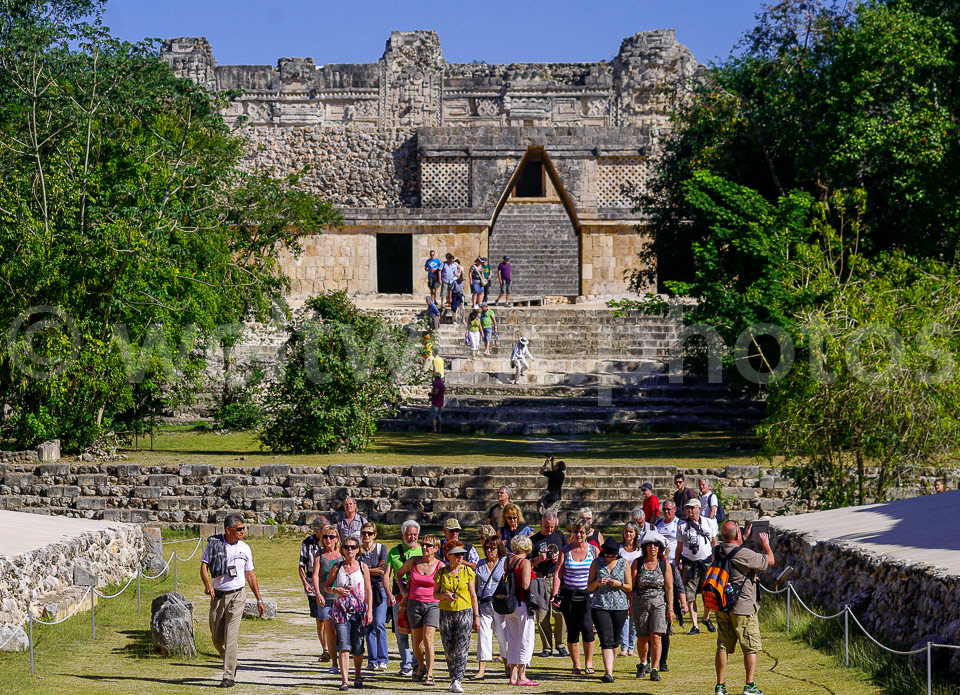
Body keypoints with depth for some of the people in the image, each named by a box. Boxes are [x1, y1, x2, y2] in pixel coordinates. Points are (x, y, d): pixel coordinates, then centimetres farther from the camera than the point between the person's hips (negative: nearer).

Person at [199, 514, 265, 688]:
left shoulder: (245, 548, 6)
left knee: (231, 637, -11)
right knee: (217, 639, 7)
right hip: (217, 596, 1)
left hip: (237, 596, -1)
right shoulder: (213, 544, 0)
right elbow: (204, 566, -6)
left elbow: (250, 575, 13)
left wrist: (259, 599, 12)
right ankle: (231, 665, 32)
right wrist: (208, 585, -25)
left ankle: (229, 676, -11)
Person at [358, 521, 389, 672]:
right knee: (368, 626, 2)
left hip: (379, 590, -2)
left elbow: (383, 571, -8)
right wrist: (375, 570, -9)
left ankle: (382, 660, -9)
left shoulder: (381, 548, 2)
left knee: (379, 624, -12)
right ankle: (372, 661, 8)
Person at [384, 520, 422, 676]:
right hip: (399, 595, 2)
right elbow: (387, 574, 5)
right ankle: (406, 665, 11)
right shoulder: (394, 552, 11)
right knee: (401, 632, 2)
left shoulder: (423, 551, 8)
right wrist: (388, 593, -11)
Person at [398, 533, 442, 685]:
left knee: (428, 639, -16)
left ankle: (430, 675, -13)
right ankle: (421, 668, 34)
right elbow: (399, 573, 19)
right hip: (414, 604, 3)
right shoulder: (413, 562, 1)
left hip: (432, 605, -3)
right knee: (417, 641, 9)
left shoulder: (440, 566, -6)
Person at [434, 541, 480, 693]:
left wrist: (476, 616, 3)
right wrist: (445, 595, -13)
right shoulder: (441, 573, 2)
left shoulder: (468, 572, 1)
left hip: (465, 612, -1)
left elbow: (473, 595, 5)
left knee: (462, 648, -12)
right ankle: (455, 678, 21)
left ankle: (457, 682, -12)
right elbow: (435, 594, 9)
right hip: (446, 613, 1)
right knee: (449, 650, 4)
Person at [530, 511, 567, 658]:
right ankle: (546, 647, 5)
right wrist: (538, 559, -13)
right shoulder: (533, 540, 7)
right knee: (542, 615, -3)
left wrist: (560, 559, -5)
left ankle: (560, 645, 5)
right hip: (541, 580, 0)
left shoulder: (560, 536, 12)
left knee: (559, 613, -7)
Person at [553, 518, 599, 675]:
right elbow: (558, 574, 2)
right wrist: (555, 595, -8)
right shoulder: (565, 550, 5)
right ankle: (576, 665, 12)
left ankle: (589, 662, 1)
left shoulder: (594, 550, 4)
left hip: (588, 596, -1)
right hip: (569, 596, 1)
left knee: (587, 627, -14)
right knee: (572, 631, 1)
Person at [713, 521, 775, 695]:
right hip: (743, 607, -6)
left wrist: (745, 538, 36)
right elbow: (770, 561, -6)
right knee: (751, 648, 4)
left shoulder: (718, 551, 2)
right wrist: (765, 544, 11)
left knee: (723, 647, 9)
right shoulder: (745, 554, -18)